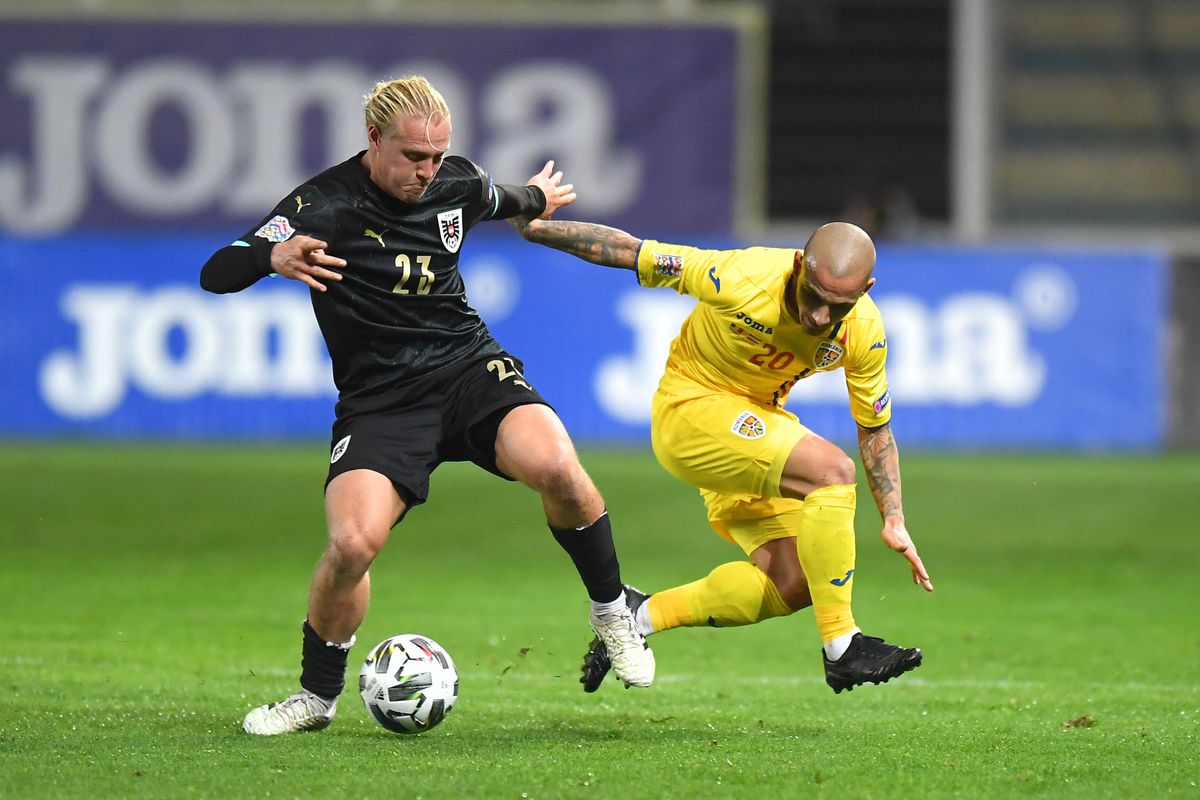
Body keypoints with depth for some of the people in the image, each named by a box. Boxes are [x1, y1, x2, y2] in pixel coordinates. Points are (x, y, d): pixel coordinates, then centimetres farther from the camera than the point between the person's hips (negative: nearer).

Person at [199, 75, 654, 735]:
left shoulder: (456, 182, 2)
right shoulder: (326, 204, -13)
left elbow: (502, 201, 29)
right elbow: (215, 273, -21)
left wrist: (536, 199, 49)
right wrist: (274, 256, -41)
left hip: (470, 368, 3)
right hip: (379, 402, -3)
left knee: (555, 466, -29)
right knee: (352, 543, -26)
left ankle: (612, 612, -1)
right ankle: (317, 697, 2)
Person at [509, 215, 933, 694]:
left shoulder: (865, 333, -14)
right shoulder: (741, 281, -31)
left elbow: (875, 428, 3)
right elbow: (626, 251, -20)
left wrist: (894, 520, -3)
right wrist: (533, 227, -16)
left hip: (756, 423, 7)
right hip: (690, 407, -7)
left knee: (793, 584, -6)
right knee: (832, 471, -27)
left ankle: (643, 615, 10)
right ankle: (841, 648, -20)